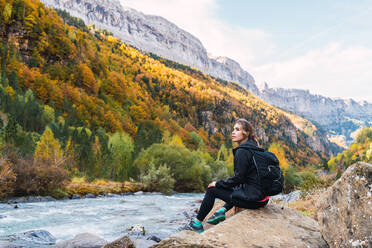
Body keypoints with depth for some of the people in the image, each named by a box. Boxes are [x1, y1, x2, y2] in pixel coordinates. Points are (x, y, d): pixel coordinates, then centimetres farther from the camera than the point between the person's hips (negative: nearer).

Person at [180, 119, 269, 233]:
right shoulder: (253, 147, 13)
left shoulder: (242, 151, -15)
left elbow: (238, 178, -16)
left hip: (253, 199, -9)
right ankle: (223, 211, 24)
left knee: (212, 190, 2)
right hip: (262, 197, 9)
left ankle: (197, 223, 13)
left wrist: (218, 183, -3)